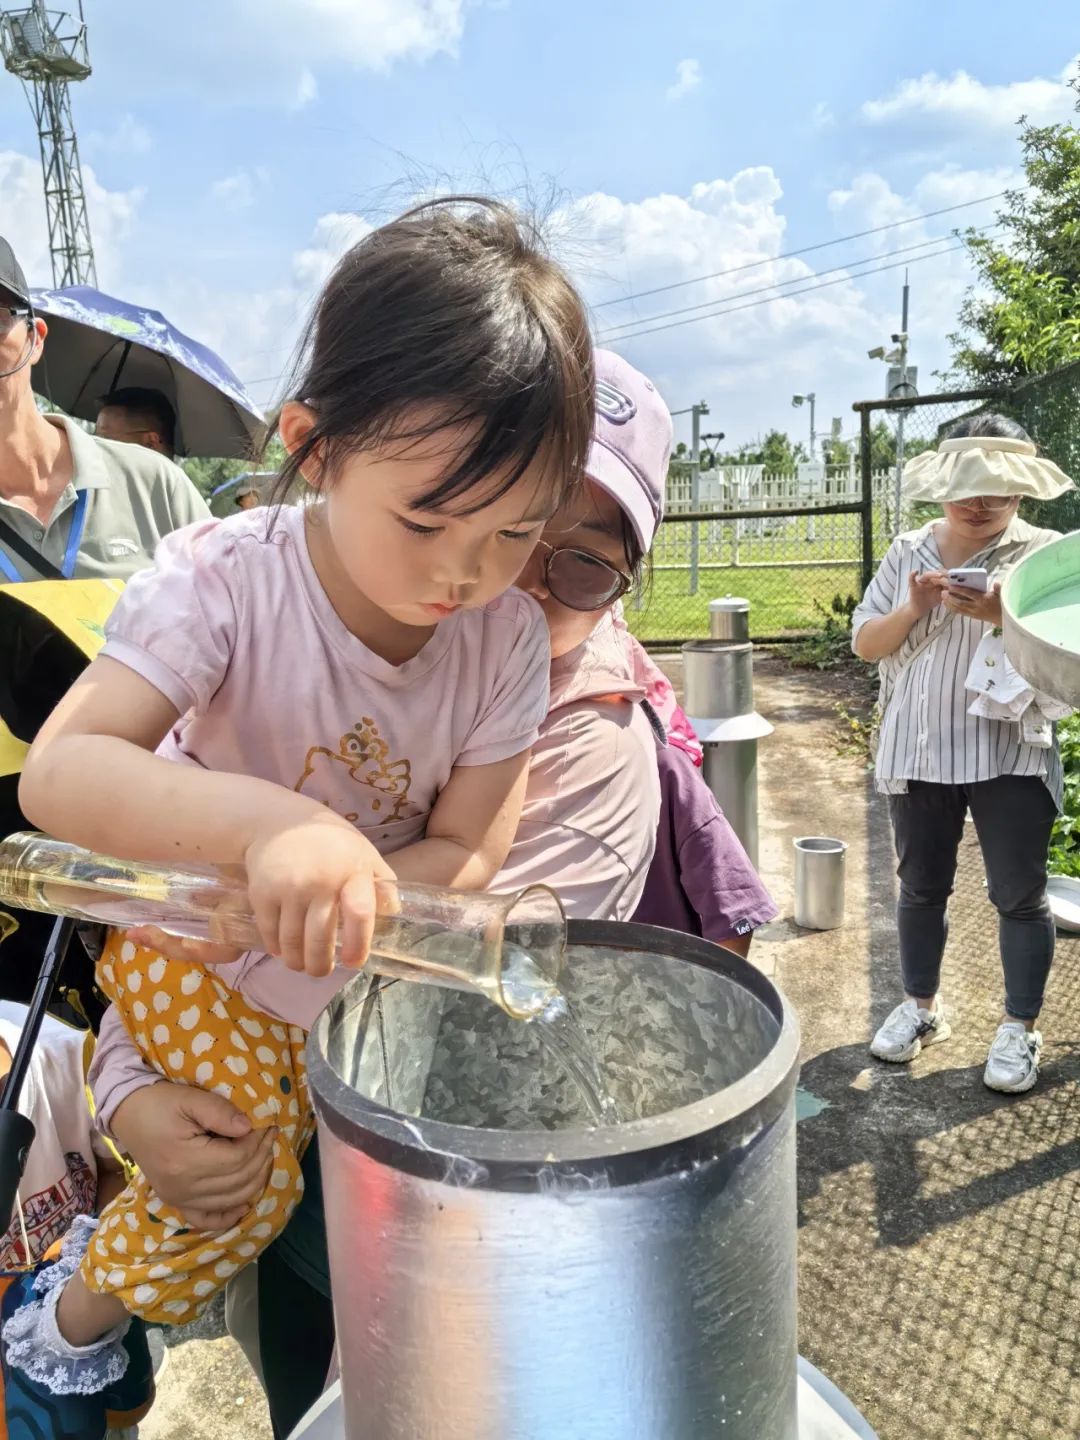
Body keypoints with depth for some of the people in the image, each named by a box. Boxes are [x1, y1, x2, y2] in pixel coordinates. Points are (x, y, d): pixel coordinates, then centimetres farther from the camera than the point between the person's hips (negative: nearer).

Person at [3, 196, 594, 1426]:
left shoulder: (508, 637, -21)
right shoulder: (226, 578, -30)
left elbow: (466, 855, -18)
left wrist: (325, 898, -35)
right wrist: (269, 823, -56)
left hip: (353, 974, 4)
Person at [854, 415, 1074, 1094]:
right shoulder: (907, 553, 6)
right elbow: (864, 643, 4)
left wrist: (1001, 614, -25)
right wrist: (913, 608, -14)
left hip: (1010, 755, -3)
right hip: (917, 752, 3)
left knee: (1020, 896, 6)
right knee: (922, 887, 15)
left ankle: (1020, 1028, 23)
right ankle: (921, 1006, 33)